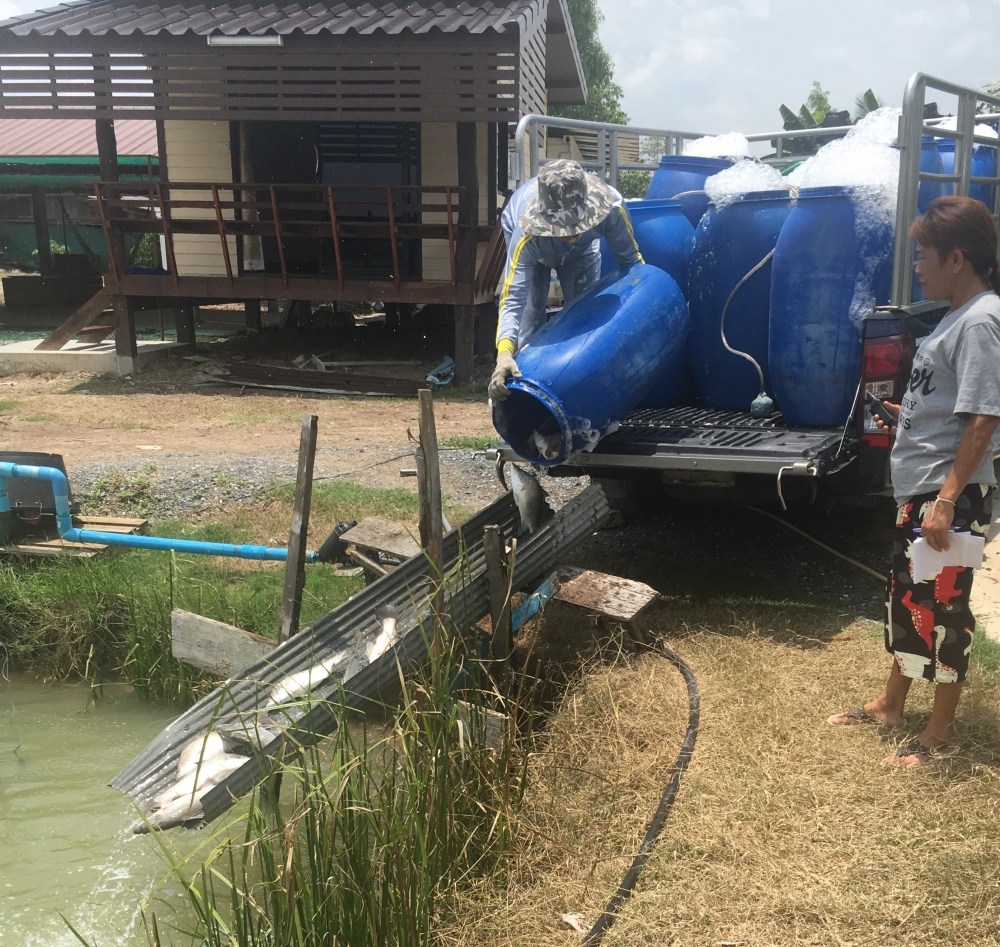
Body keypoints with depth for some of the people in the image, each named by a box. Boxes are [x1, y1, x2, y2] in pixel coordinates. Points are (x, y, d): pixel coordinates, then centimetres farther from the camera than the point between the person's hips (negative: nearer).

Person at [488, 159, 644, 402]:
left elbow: (630, 259, -26)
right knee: (531, 309, -16)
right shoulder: (525, 235, -48)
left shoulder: (610, 206, -43)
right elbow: (513, 299, -52)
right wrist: (504, 353, -68)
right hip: (533, 235, -2)